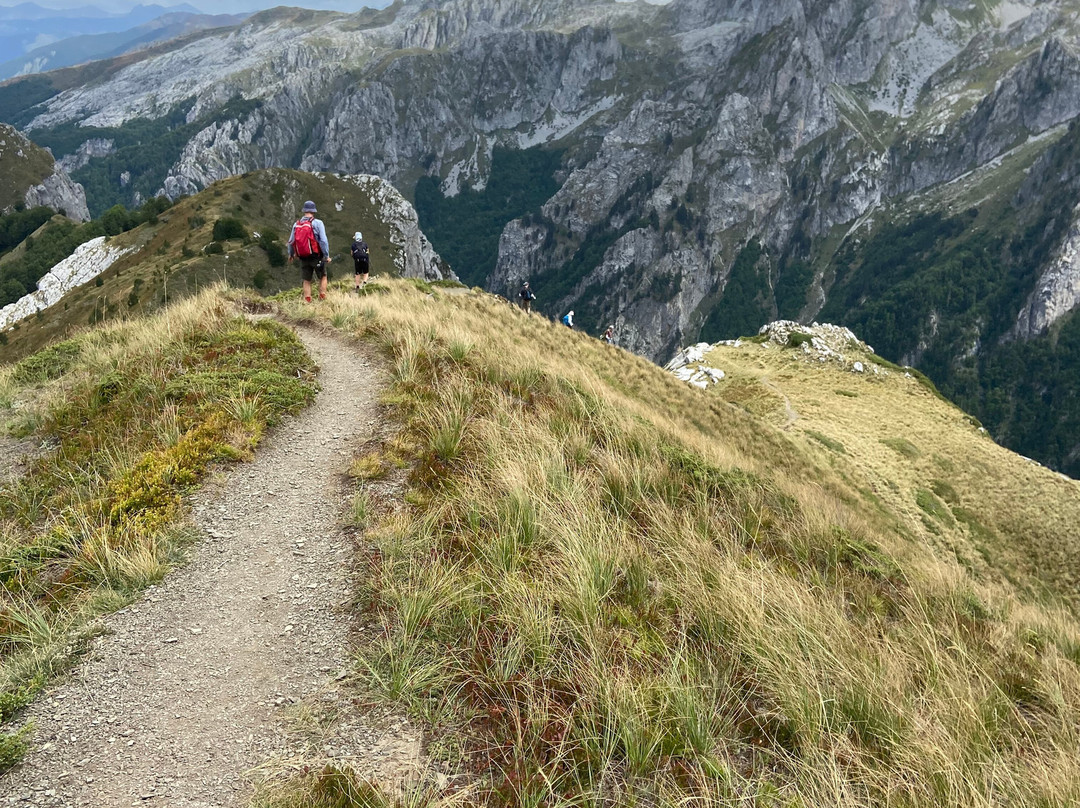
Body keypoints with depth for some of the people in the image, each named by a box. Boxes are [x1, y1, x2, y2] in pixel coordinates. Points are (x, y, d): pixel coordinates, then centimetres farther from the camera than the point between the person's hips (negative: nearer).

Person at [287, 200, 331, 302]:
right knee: (323, 277, 15)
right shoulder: (317, 223, -10)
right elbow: (323, 241, -16)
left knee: (307, 280, 14)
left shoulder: (296, 224, 3)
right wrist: (327, 256, -9)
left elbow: (291, 241, 9)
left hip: (303, 258, 3)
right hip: (316, 256, -3)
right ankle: (322, 298, 6)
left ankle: (307, 301, 12)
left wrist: (291, 254, 25)